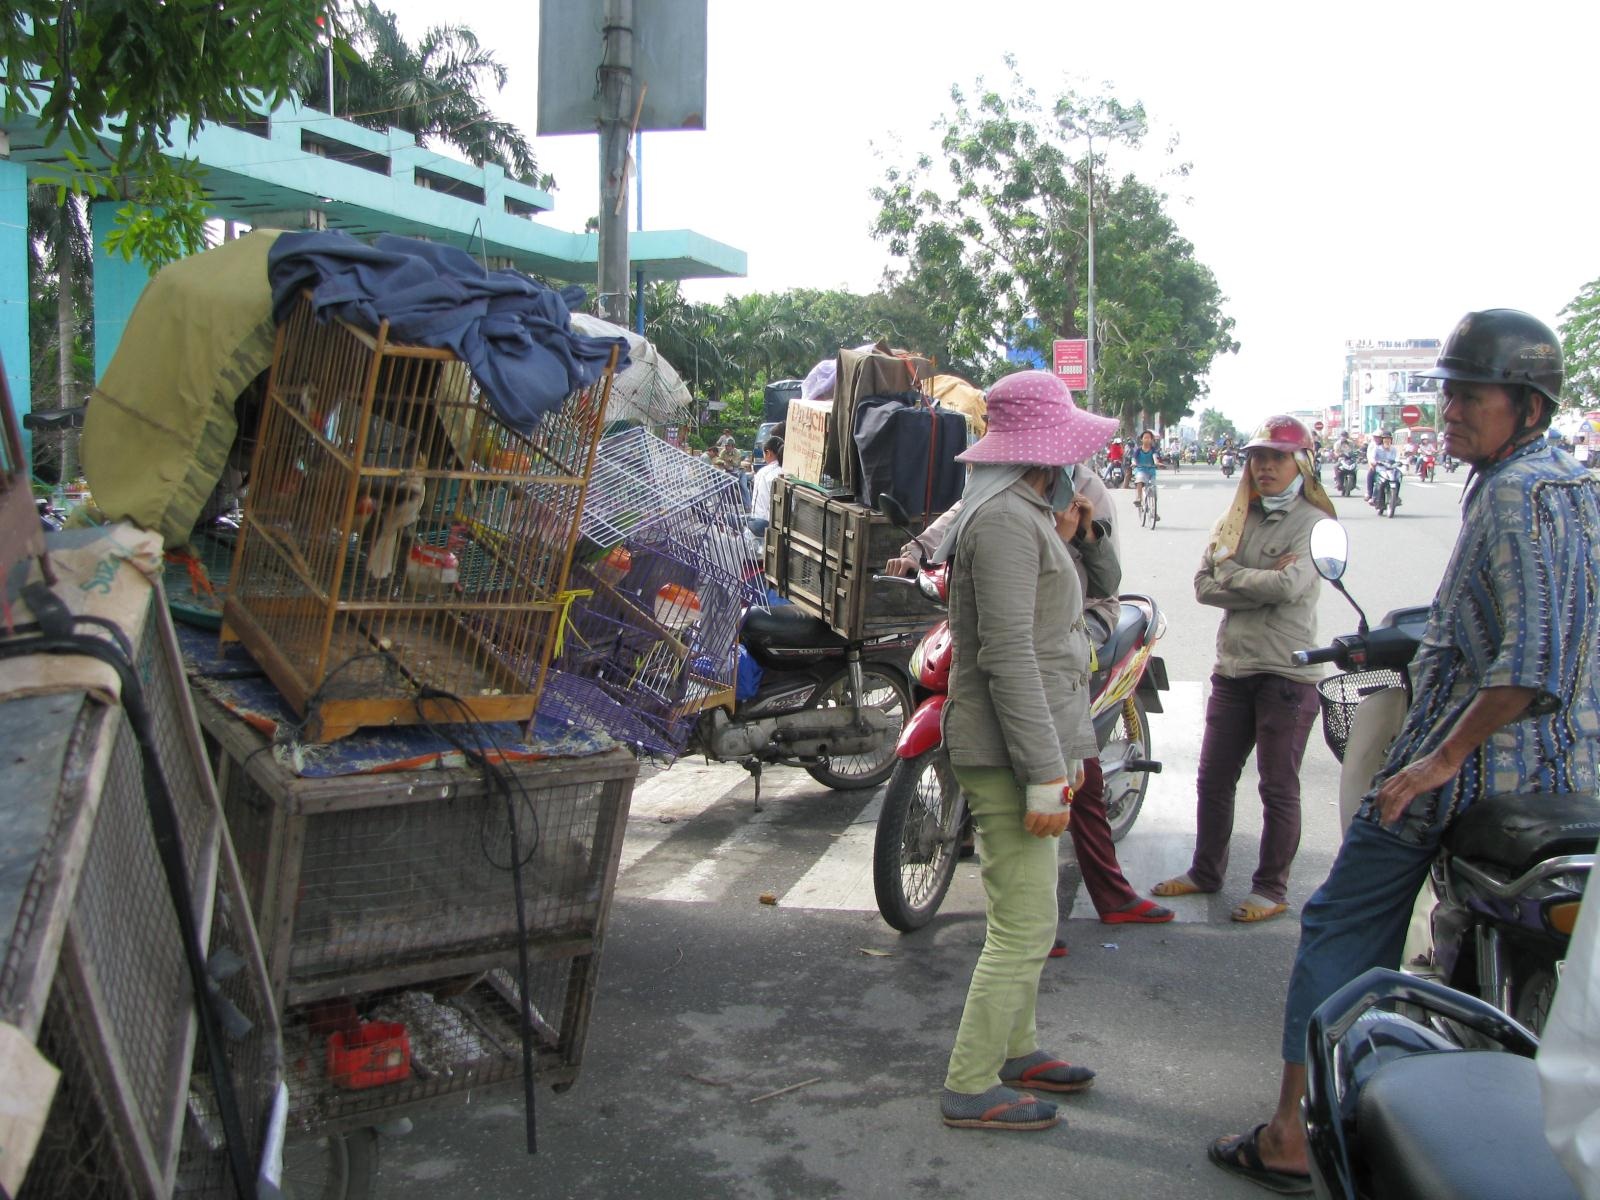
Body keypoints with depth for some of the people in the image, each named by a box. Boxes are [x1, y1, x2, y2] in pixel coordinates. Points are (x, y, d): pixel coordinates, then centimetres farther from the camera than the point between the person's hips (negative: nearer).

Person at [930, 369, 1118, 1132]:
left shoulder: (1022, 512, 17)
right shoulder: (1005, 519, -18)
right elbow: (1009, 657, -24)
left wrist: (1062, 753, 21)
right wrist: (1045, 774, -23)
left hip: (1036, 740, 11)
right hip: (1011, 752, -11)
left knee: (1018, 918, 20)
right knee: (1026, 930, -4)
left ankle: (1015, 1049, 34)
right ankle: (970, 1088, 7)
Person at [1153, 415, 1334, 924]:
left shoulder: (1314, 523, -7)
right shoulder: (1236, 517, 11)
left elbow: (1290, 585, -23)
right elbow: (1203, 585, 0)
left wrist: (1230, 571, -9)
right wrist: (1262, 586, -13)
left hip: (1286, 672, -6)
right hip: (1232, 667, 6)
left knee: (1278, 788, 4)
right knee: (1213, 780, 14)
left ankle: (1272, 888, 17)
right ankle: (1206, 871, 30)